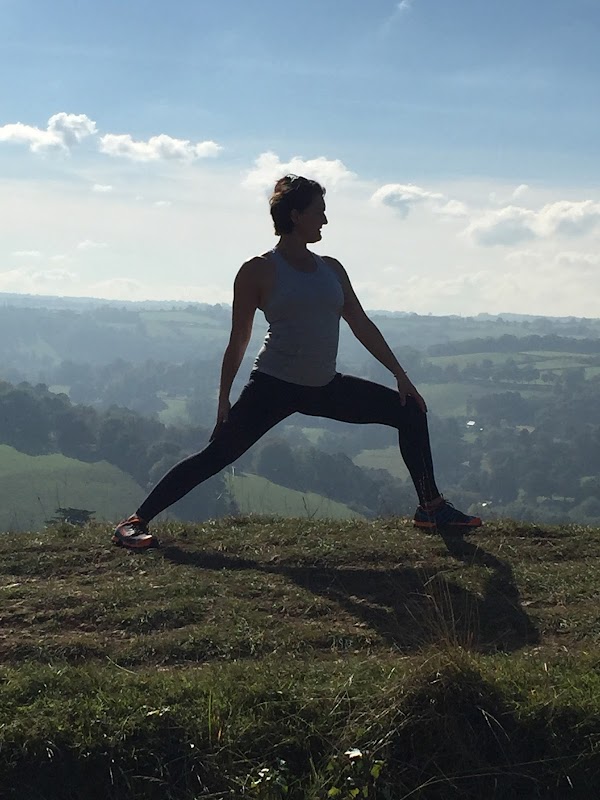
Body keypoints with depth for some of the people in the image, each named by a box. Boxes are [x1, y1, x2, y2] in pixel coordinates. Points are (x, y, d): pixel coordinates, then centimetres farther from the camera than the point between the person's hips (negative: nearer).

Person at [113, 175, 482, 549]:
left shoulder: (331, 269, 10)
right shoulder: (259, 271, -6)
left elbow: (362, 325, 13)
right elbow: (238, 341, -3)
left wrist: (401, 375, 10)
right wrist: (224, 400, -3)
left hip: (326, 388, 6)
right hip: (274, 388, -6)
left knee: (410, 411, 3)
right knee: (217, 455, -13)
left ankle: (432, 507, 13)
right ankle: (136, 521, -5)